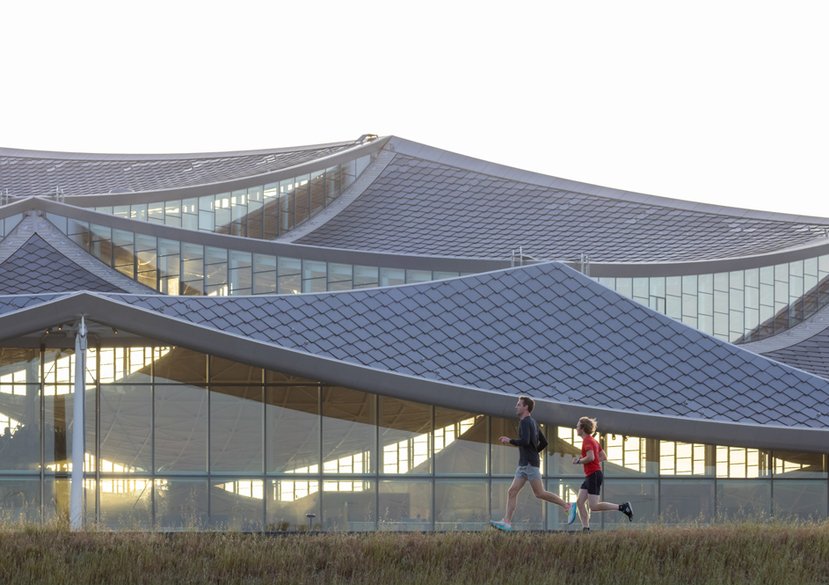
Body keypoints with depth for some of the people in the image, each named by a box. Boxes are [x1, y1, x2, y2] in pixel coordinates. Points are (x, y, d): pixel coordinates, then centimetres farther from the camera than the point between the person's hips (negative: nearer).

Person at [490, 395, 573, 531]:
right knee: (512, 492, 1)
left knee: (539, 493, -8)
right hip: (524, 464, 10)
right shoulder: (533, 422, 18)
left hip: (530, 463, -10)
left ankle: (567, 506, 0)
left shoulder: (525, 422, -12)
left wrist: (510, 441, -13)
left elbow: (525, 441, -25)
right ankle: (507, 522, -6)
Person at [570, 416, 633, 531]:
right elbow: (604, 457, 19)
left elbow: (590, 457, -26)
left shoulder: (587, 441, -12)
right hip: (590, 476, 10)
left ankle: (623, 507, -11)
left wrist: (578, 461, -10)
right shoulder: (593, 441, 17)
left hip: (594, 475, -10)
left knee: (594, 506, -12)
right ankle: (586, 529, -1)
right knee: (580, 502, 4)